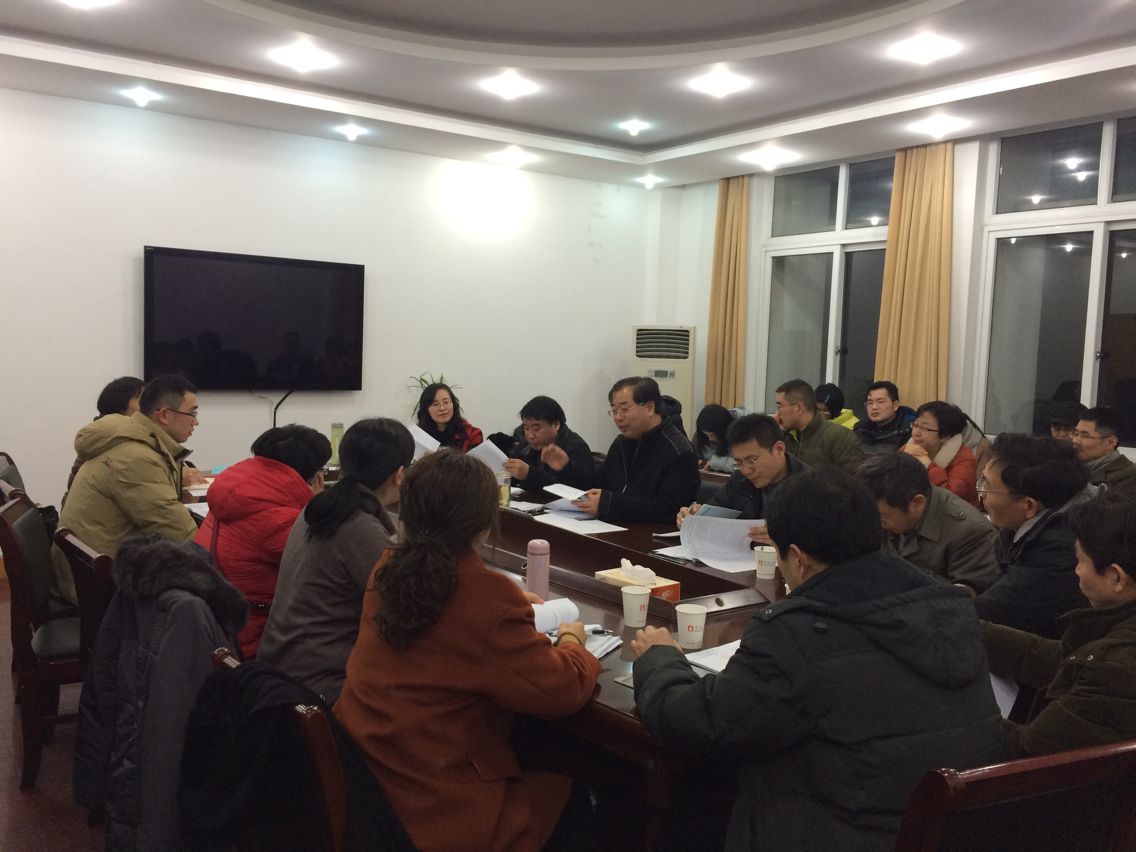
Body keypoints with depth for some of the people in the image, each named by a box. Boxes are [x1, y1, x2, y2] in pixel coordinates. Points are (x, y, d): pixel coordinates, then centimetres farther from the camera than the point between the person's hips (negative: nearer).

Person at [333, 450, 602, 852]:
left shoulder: (388, 569, -1)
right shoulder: (488, 595, -24)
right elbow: (562, 691, -16)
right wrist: (571, 641, 4)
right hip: (435, 812, -7)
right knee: (562, 779, 17)